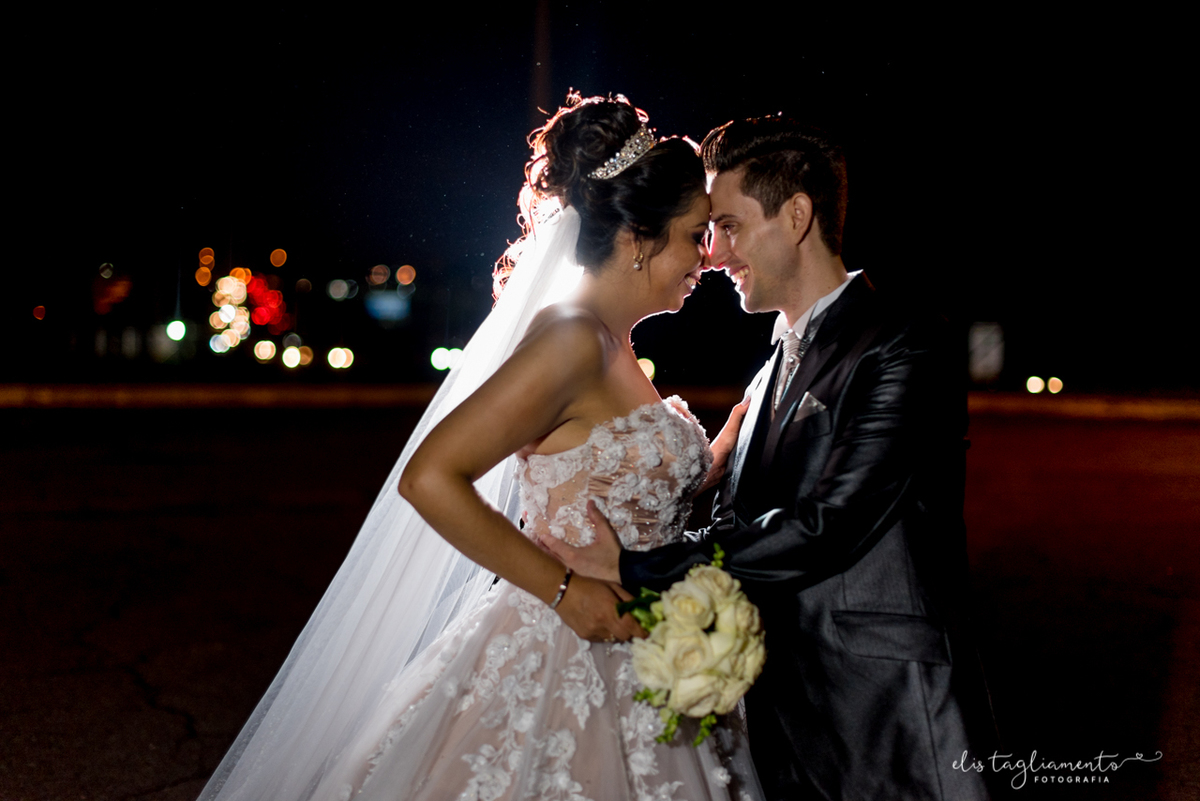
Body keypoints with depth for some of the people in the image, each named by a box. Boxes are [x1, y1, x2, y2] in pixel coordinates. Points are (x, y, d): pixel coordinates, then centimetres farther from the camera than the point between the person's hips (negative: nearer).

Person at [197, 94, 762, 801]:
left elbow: (669, 494, 13)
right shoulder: (571, 339, -18)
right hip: (558, 667, -9)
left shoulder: (615, 350, 10)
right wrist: (562, 589, -21)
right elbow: (430, 478, -25)